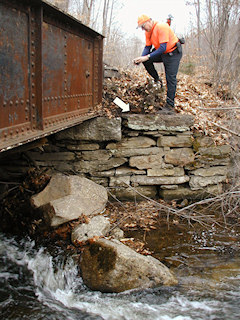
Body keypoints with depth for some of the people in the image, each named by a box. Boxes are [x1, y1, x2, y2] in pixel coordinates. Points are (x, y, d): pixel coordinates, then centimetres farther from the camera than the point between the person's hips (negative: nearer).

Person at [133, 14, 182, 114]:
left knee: (170, 79, -11)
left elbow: (163, 48, -32)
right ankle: (157, 80, 8)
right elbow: (147, 47, 3)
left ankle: (170, 106, -9)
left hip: (173, 53, -8)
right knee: (146, 61, -11)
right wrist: (141, 58, -17)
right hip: (162, 54, 8)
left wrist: (147, 57, -34)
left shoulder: (161, 27, -26)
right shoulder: (148, 32, 0)